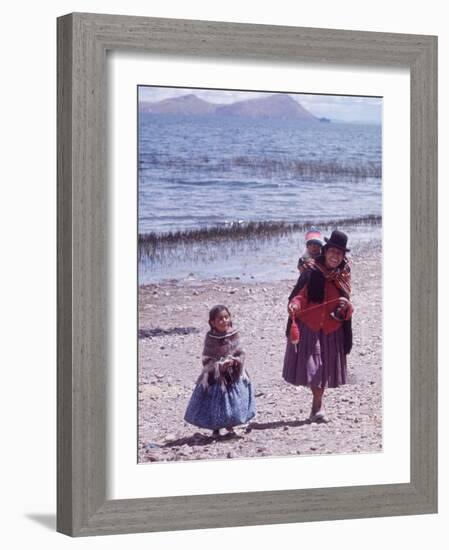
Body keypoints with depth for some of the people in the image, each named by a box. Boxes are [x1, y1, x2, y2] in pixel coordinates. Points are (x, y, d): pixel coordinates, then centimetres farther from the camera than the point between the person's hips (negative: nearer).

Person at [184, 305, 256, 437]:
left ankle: (229, 426, 31)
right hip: (215, 377, -3)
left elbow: (240, 353, 3)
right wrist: (220, 365, -22)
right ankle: (215, 428, 23)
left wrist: (236, 361, -17)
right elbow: (207, 360, -10)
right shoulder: (210, 338, -11)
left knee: (234, 402, 9)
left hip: (233, 375, 3)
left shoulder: (233, 335, -3)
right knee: (216, 402, 4)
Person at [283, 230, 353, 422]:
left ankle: (316, 407, 21)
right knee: (311, 365, -10)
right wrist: (294, 305, -30)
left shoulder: (344, 276, 7)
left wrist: (346, 306, -12)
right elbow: (300, 295, -9)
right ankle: (318, 405, 1)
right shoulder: (312, 272, -7)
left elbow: (347, 311, 11)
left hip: (332, 329, 4)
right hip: (308, 326, -4)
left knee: (324, 368, 8)